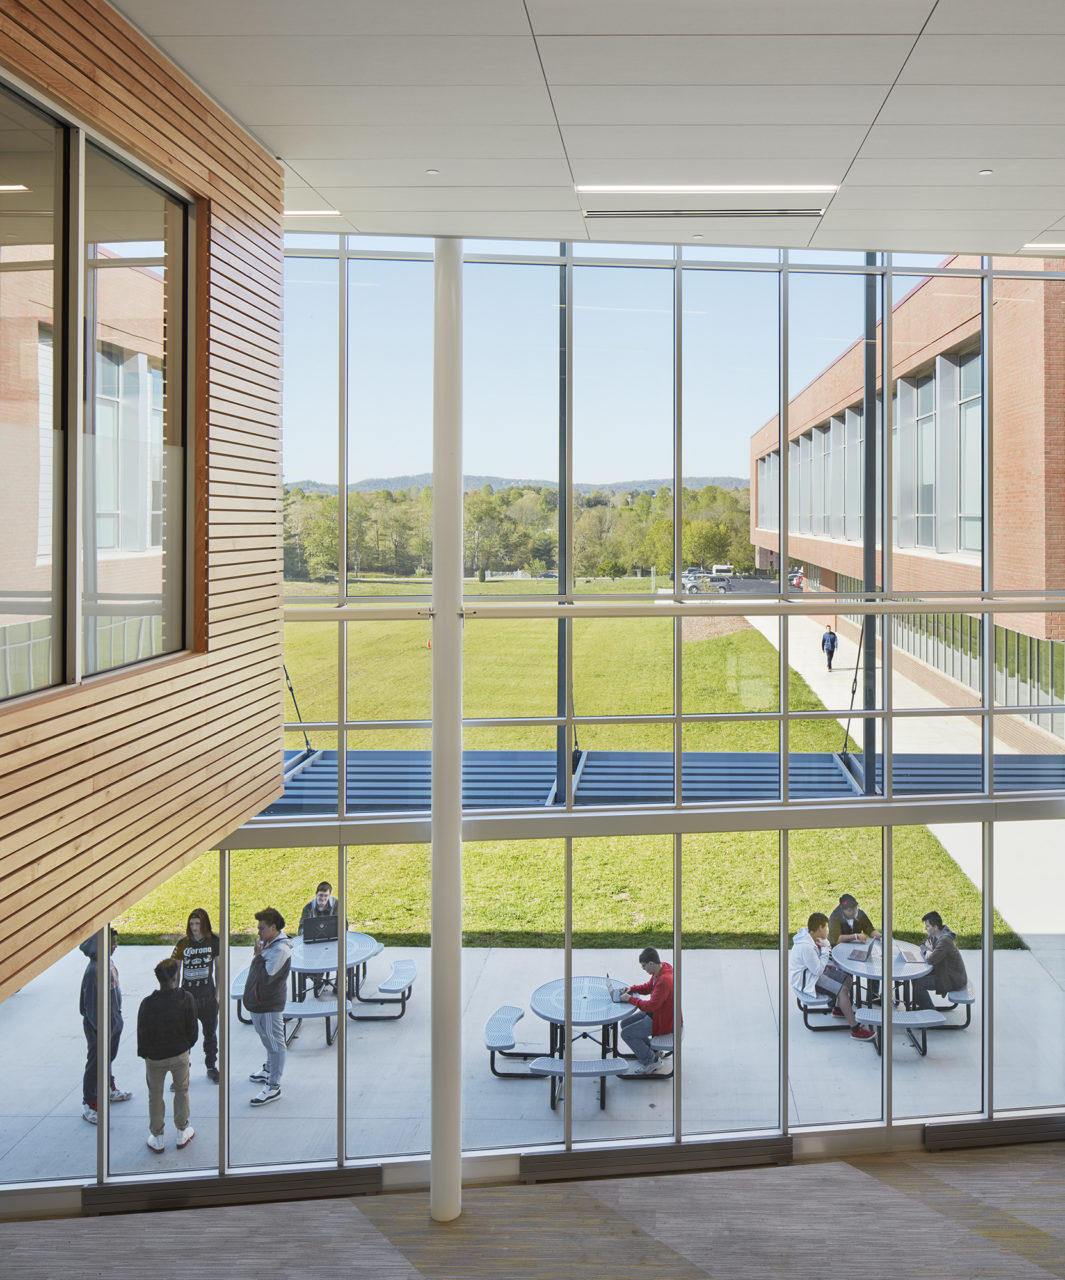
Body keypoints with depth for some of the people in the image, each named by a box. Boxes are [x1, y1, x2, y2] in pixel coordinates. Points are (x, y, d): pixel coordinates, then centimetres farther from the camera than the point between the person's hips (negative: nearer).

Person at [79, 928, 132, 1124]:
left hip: (113, 1018, 9)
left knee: (109, 1057, 25)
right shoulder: (94, 970, -29)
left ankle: (109, 1089, 43)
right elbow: (91, 1005, -26)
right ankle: (88, 1104, 13)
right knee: (96, 1062, 2)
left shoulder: (108, 961, 1)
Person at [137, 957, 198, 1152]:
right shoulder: (186, 999, -17)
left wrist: (143, 1054, 9)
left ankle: (157, 1139, 25)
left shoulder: (147, 1003, -17)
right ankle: (183, 1133, 30)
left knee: (155, 1096, 16)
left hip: (155, 1057, 0)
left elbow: (142, 1034, -8)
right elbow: (192, 1030, -8)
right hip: (180, 1055, 0)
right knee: (181, 1091, 20)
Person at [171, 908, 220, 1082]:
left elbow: (218, 968, 6)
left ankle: (211, 1067, 32)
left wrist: (217, 993, 3)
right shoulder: (183, 944, -5)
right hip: (188, 995, -1)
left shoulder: (214, 942, -3)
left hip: (208, 996, 1)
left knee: (210, 1034, 14)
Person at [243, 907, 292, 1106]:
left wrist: (258, 955, -19)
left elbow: (265, 976, -27)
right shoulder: (267, 944, 8)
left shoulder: (281, 950, -22)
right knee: (267, 1039, 25)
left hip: (270, 1005, -10)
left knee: (274, 1043, -2)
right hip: (258, 1002, 10)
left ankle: (273, 1087, 3)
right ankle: (270, 1070, 43)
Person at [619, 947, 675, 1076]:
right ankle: (653, 1050, 21)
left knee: (626, 1034, -12)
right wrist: (631, 989, 0)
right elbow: (649, 987, 15)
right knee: (625, 1023, 13)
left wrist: (631, 999, -19)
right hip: (655, 1012, 10)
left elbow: (651, 1006, -30)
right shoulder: (661, 968, -2)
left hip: (663, 1021, -10)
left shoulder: (664, 980, -32)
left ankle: (651, 1061, 4)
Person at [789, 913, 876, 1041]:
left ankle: (838, 1009, 31)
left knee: (846, 979, 12)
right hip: (804, 982, -11)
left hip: (813, 972, 11)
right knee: (842, 990, -21)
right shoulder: (805, 946, -30)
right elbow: (818, 970, -24)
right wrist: (825, 948, -19)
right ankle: (855, 1030, -20)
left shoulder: (810, 937, 2)